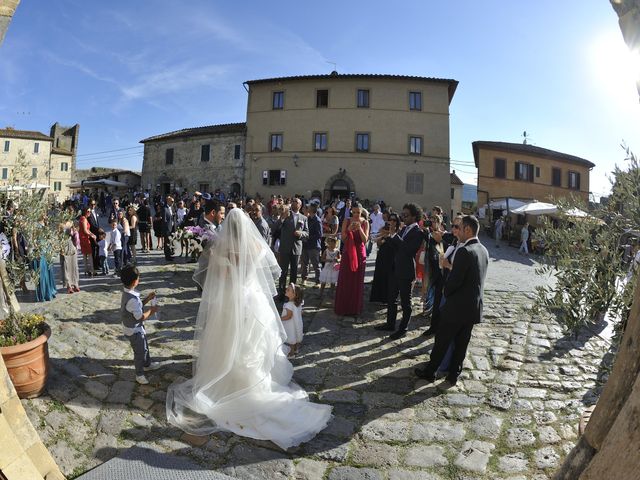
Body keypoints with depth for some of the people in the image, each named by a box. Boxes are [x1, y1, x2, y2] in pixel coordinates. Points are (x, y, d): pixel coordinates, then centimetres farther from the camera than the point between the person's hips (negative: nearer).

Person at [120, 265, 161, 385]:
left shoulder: (127, 292, -5)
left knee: (144, 347, 27)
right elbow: (141, 317, -26)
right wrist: (151, 311, -11)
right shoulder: (132, 299, -36)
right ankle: (140, 374, 30)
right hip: (134, 331, -9)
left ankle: (147, 364, 48)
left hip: (137, 328, 9)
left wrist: (147, 298, 0)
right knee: (140, 352, 10)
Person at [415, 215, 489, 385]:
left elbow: (454, 280, -21)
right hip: (474, 307, 7)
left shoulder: (464, 251, -22)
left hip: (457, 306, -7)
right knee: (461, 343, 16)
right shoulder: (483, 250, 5)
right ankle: (454, 374, 27)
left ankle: (430, 371, 21)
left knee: (442, 341, 8)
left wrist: (446, 293, -2)